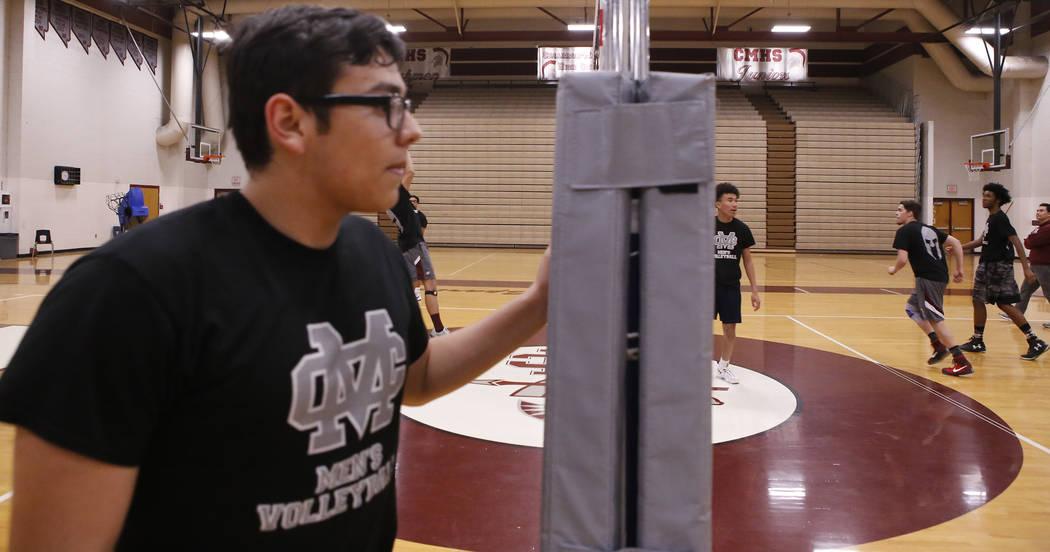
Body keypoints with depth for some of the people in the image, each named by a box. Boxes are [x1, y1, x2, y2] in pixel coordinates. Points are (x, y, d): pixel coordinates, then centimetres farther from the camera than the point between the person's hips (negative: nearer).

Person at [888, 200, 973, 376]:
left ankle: (962, 363, -10)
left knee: (935, 319, -7)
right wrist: (959, 269, 15)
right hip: (941, 276, 9)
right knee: (912, 308, 23)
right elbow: (956, 242, 14)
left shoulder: (904, 231, -5)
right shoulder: (929, 228, 19)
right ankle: (939, 346, 18)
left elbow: (903, 259, -14)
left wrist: (894, 269, 7)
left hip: (927, 279, -9)